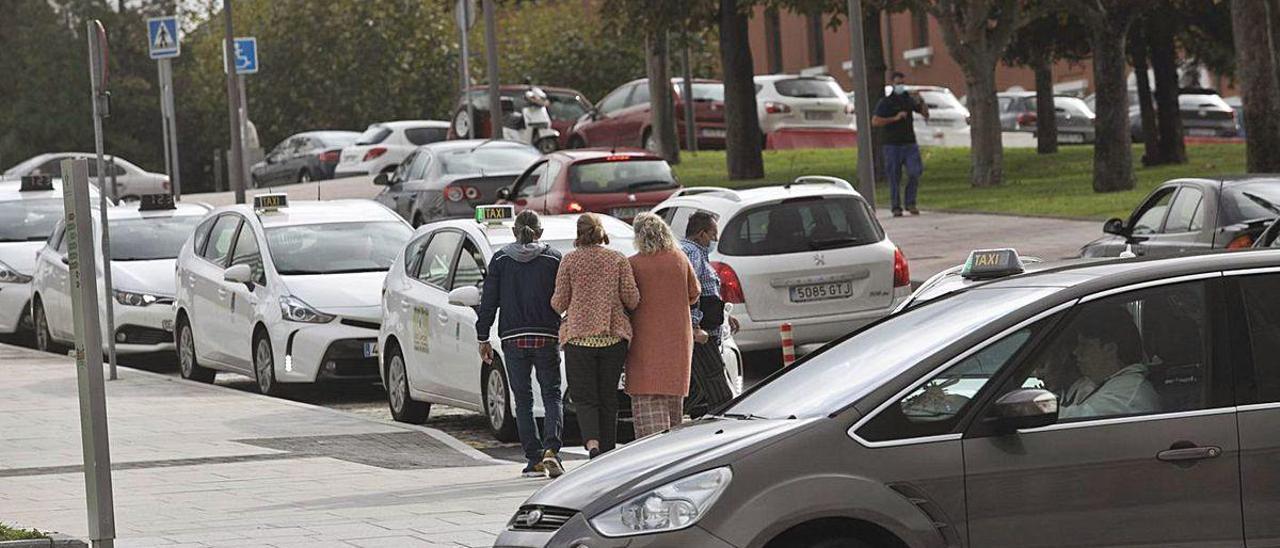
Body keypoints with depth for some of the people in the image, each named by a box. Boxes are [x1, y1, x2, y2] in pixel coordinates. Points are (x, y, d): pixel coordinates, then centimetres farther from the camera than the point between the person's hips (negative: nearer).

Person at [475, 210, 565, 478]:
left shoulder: (500, 260, 4)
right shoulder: (553, 259, 2)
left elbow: (488, 302, 2)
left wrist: (483, 338, 7)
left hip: (513, 339, 1)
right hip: (546, 337, -1)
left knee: (523, 399, 8)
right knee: (552, 396, 5)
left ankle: (534, 460, 3)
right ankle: (551, 449, -16)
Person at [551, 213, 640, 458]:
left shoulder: (570, 260, -1)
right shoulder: (618, 259, 2)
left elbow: (560, 302, 1)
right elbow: (632, 297, -2)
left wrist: (555, 304, 23)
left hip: (579, 335, -2)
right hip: (614, 335, 2)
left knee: (584, 396, 0)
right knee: (608, 397, 10)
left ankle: (592, 443, -23)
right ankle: (607, 451, 11)